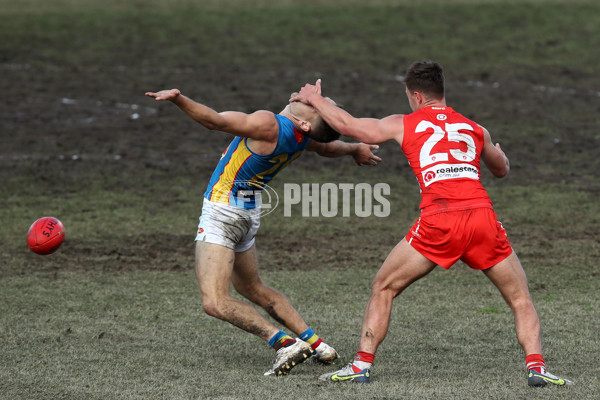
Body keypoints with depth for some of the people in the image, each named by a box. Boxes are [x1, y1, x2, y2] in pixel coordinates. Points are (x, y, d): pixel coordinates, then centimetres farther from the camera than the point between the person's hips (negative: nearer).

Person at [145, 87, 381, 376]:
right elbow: (329, 148, 22)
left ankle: (285, 343, -21)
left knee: (215, 303, -13)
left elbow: (214, 121, -30)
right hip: (249, 214, 9)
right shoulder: (305, 136, -1)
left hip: (223, 209, -9)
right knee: (253, 289, 28)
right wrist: (356, 149, 43)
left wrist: (178, 99, -35)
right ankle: (316, 345, 26)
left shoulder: (268, 125, -24)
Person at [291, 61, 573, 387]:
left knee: (383, 289, 16)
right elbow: (502, 169, 41)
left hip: (439, 220, -2)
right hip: (482, 215, 2)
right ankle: (536, 366, -2)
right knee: (520, 297, 15)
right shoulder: (475, 129, 24)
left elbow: (348, 126, 22)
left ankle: (361, 365, 11)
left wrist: (315, 99, 38)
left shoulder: (404, 125, 17)